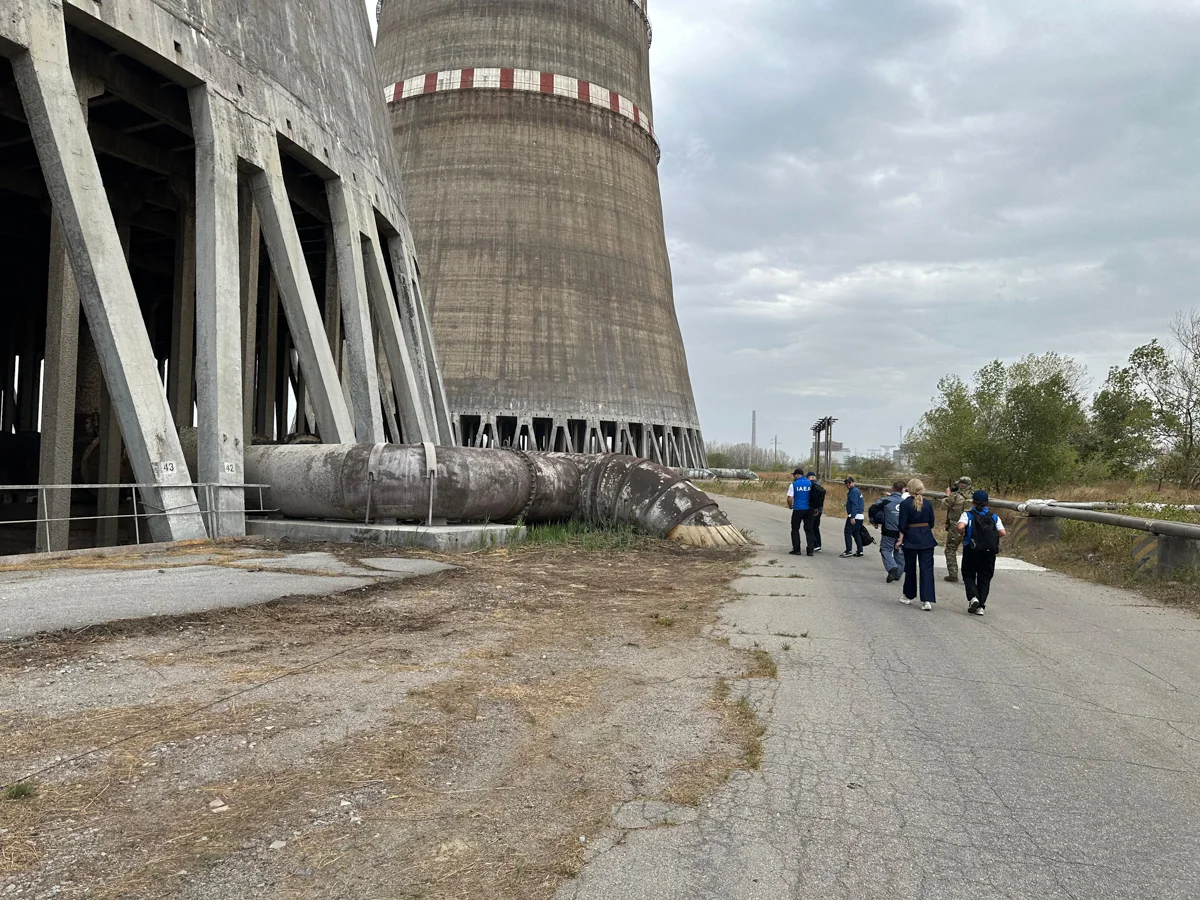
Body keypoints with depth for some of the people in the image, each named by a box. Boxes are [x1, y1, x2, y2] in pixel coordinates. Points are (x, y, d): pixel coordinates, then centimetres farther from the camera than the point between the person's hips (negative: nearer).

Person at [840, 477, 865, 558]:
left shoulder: (853, 491, -12)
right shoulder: (857, 490, 20)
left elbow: (854, 505, -20)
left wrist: (852, 517, -24)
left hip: (855, 516, -10)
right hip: (860, 516, 10)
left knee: (848, 532, -8)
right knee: (856, 533, 13)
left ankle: (849, 551, -11)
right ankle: (860, 551, 14)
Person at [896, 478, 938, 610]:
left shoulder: (905, 504, -9)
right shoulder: (928, 503, 0)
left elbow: (903, 524, -10)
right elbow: (931, 523, 5)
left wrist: (900, 539, -4)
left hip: (911, 539, -2)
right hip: (926, 539, 2)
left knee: (910, 568, 14)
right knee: (927, 569, 0)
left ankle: (909, 596, 27)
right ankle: (927, 600, -9)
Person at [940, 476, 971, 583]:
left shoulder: (955, 496, -16)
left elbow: (944, 506, -5)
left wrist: (947, 495, 11)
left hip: (955, 529, -4)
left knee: (950, 551, 9)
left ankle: (953, 574, 5)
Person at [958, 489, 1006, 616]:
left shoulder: (967, 515, -4)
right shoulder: (994, 517, 4)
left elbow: (960, 527, -22)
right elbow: (1002, 532, -7)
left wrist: (962, 534, -2)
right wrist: (992, 535, 12)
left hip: (971, 550, -2)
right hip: (989, 552, 2)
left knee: (968, 575, 12)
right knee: (985, 578, 10)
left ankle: (973, 597, -12)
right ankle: (980, 606, 7)